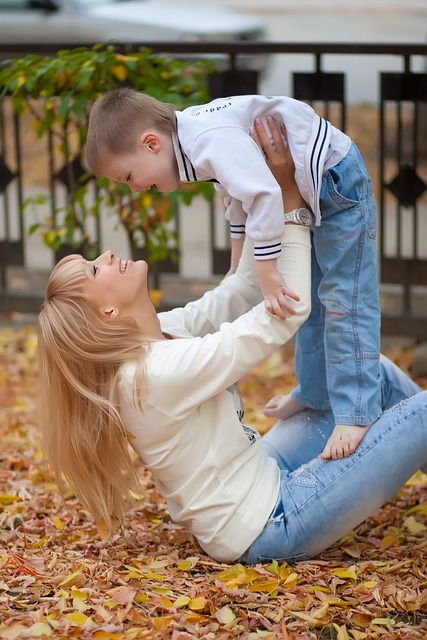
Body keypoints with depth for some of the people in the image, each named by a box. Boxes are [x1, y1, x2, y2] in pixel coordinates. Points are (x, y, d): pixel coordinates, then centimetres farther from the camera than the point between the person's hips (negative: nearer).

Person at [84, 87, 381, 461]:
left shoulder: (211, 140, -32)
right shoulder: (192, 136, 1)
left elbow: (263, 194, -41)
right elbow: (239, 191, 16)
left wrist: (266, 272, -35)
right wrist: (239, 258, 19)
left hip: (337, 182, -11)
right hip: (310, 193, 11)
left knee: (343, 299, -12)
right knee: (310, 299, 20)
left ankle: (356, 412, -12)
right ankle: (315, 395, 33)